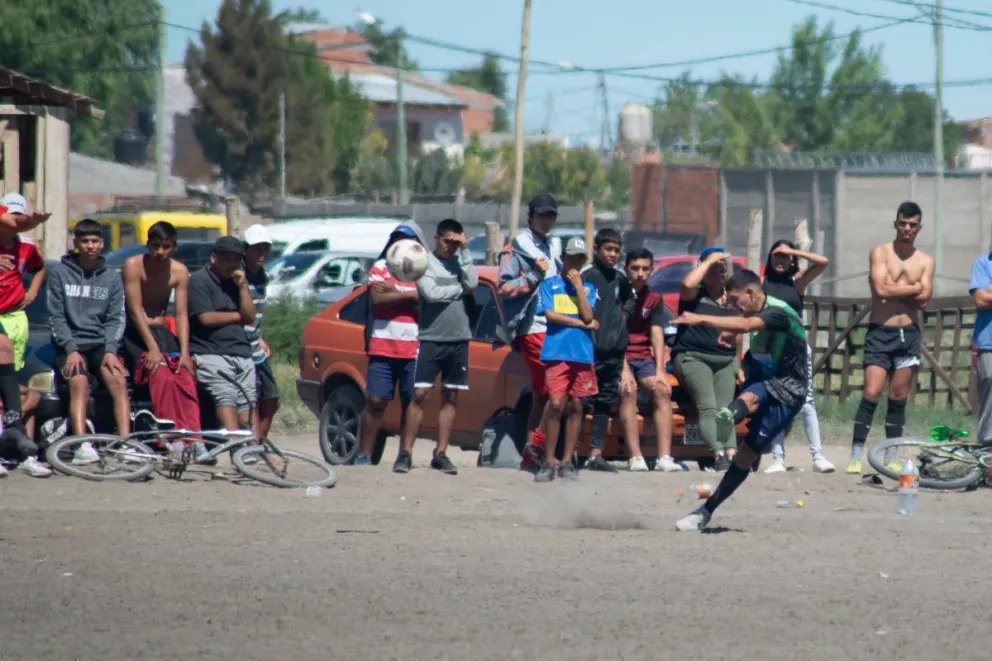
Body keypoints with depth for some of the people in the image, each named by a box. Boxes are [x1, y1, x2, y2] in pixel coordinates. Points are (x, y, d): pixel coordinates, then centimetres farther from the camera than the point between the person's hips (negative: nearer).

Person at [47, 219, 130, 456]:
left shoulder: (112, 278, 14)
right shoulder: (60, 273, 6)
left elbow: (116, 318, 7)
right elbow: (56, 317, 1)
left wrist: (110, 350, -10)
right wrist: (71, 350, -12)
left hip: (100, 345, 2)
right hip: (69, 345, -2)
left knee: (118, 379, -26)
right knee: (79, 382, -30)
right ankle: (82, 447, -43)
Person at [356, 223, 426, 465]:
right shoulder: (380, 268, 9)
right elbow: (377, 299, -7)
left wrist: (393, 292, -11)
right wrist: (410, 295, -7)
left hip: (413, 351, 0)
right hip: (382, 347, 0)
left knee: (411, 405, 1)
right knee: (376, 402, -4)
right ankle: (364, 454, -1)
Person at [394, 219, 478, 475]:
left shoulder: (459, 262, 12)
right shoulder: (425, 262, -1)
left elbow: (472, 283, -6)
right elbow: (431, 293, -14)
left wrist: (464, 251, -6)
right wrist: (460, 290, -2)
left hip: (458, 340, 4)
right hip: (430, 338, -4)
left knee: (450, 397, 5)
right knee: (420, 394, -7)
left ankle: (441, 454, 8)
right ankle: (405, 453, -6)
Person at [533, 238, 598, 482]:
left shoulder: (588, 287, 15)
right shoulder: (550, 284, 9)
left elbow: (587, 315, -1)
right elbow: (550, 315, -4)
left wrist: (578, 285, -3)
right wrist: (581, 324, -4)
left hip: (582, 354, 3)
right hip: (557, 352, -3)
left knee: (575, 405, 3)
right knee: (556, 404, -10)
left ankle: (567, 462, 8)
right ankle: (548, 462, -5)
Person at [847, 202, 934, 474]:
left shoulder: (925, 261, 8)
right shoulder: (880, 253, 0)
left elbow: (924, 300, -5)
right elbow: (882, 290, -15)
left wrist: (893, 290, -9)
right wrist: (914, 288, -5)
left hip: (909, 334, 3)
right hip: (880, 332, -3)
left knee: (899, 398, 6)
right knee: (871, 394, -12)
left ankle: (890, 458, 11)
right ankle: (855, 456, -11)